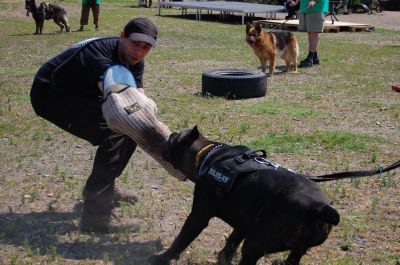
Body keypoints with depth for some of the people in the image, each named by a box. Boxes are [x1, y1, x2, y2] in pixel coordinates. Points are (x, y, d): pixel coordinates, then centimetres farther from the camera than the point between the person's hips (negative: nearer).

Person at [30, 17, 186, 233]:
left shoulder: (134, 62, -5)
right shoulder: (99, 56, -33)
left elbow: (137, 103, -14)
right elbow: (118, 103, -50)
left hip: (79, 94, 9)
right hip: (50, 94, -9)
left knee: (126, 128, 6)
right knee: (114, 134, -24)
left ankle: (104, 188, 22)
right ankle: (96, 215, -21)